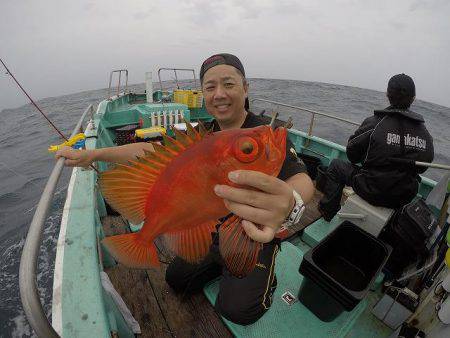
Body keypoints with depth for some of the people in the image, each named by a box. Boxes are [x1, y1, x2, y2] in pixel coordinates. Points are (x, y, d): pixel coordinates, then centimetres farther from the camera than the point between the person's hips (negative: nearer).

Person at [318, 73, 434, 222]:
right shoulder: (426, 134, -3)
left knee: (336, 165, 12)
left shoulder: (374, 123, -18)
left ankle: (327, 211, 22)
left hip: (373, 192, -6)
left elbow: (352, 154, -10)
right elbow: (422, 167, 7)